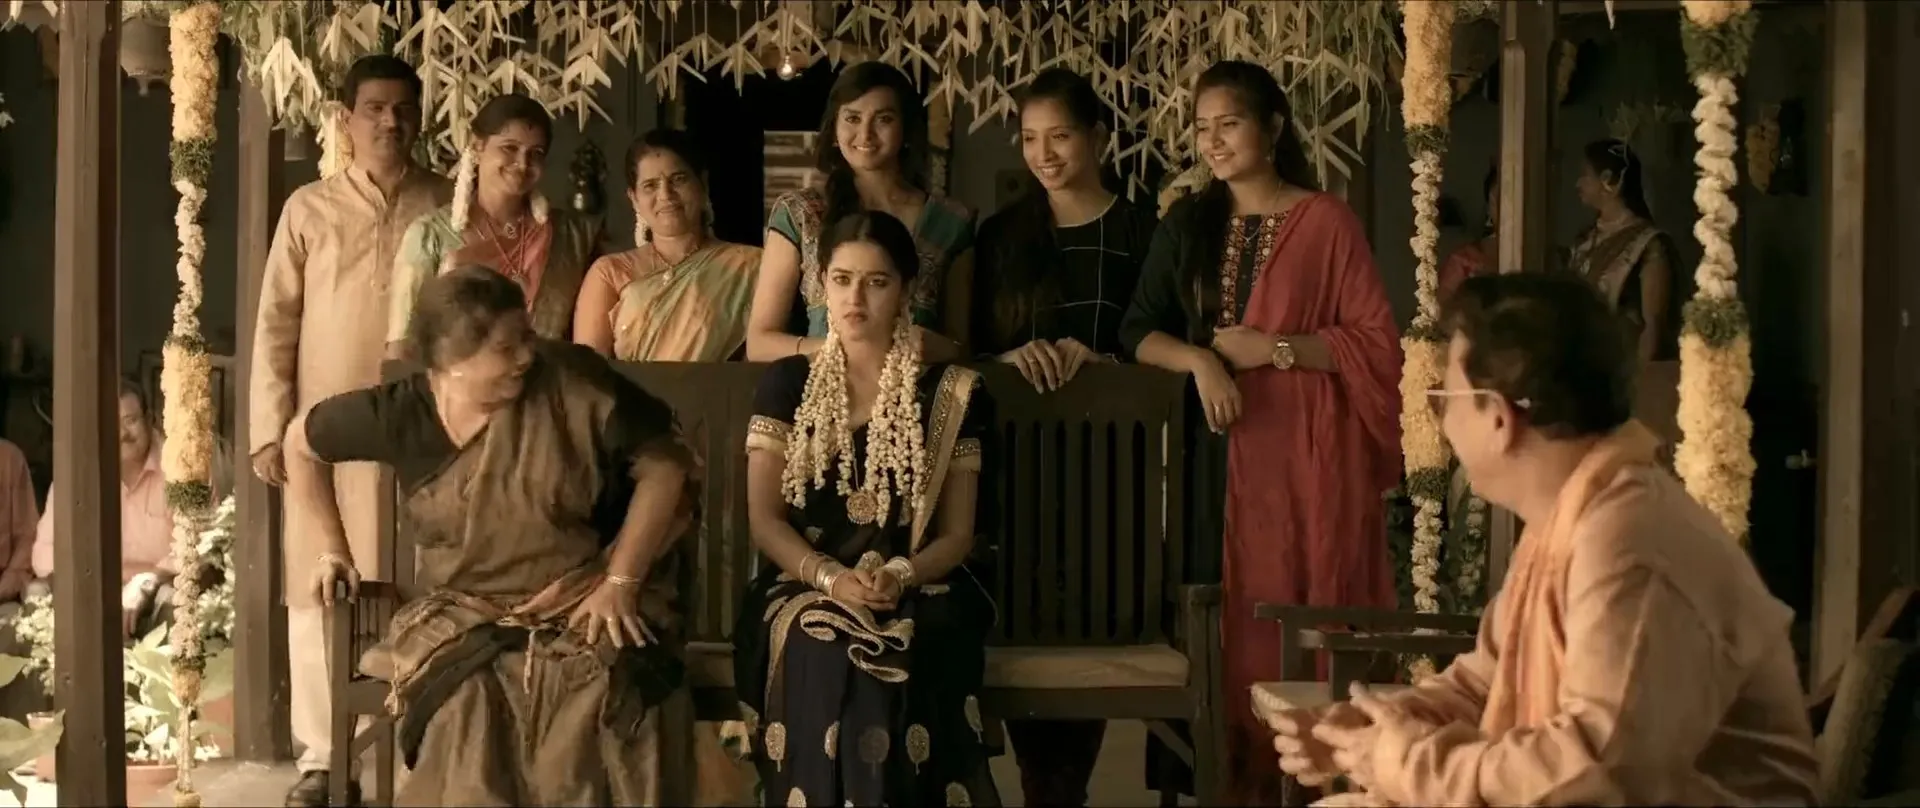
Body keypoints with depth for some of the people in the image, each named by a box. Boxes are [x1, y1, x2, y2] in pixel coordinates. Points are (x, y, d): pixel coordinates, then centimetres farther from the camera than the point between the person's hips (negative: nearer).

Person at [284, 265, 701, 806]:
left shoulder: (571, 381, -12)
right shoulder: (401, 413, -6)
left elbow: (663, 465, -7)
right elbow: (302, 443, 13)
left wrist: (620, 582, -11)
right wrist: (333, 547, 14)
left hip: (587, 612, -1)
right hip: (466, 619, 2)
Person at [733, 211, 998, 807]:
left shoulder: (951, 393, 7)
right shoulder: (787, 383, 9)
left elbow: (957, 535, 5)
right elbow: (764, 519, 3)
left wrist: (898, 577, -16)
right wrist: (830, 578, -15)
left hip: (915, 596, 0)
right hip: (805, 589, 0)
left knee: (898, 661, -34)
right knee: (823, 656, -34)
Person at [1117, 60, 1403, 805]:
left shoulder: (1325, 221, -1)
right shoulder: (1186, 226, 11)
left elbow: (1377, 343, -3)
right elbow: (1139, 332, 7)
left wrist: (1272, 348, -11)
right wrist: (1201, 360, -12)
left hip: (1306, 451, -3)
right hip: (1222, 448, 3)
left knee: (1303, 611, -4)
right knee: (1233, 613, 3)